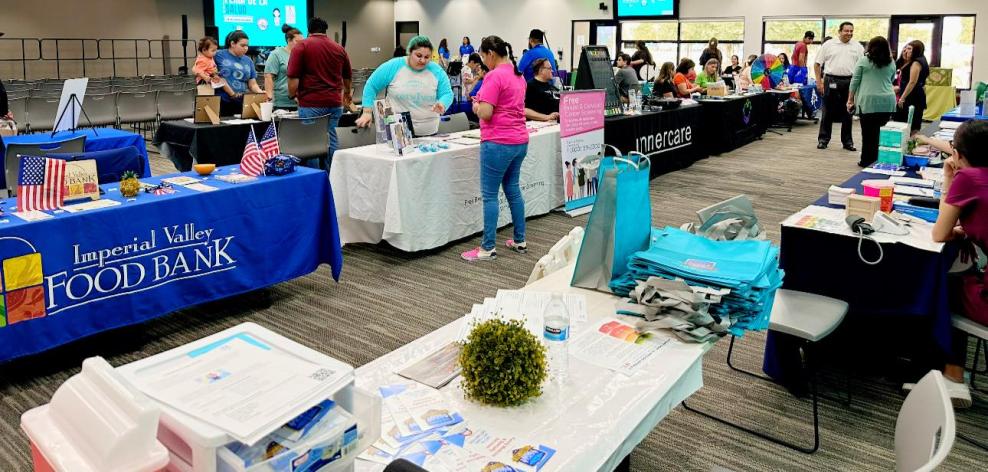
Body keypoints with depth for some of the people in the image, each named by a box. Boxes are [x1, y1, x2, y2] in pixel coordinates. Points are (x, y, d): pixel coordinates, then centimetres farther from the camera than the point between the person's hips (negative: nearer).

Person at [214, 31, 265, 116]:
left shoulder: (248, 61, 14)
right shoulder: (220, 55, 2)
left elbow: (253, 84, 11)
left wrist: (261, 93, -9)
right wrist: (233, 94, -9)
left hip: (242, 104, 3)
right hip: (222, 103, -3)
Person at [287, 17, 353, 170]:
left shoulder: (301, 47, 0)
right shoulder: (339, 48, 13)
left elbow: (293, 78, -7)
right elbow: (348, 77, 26)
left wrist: (292, 96, 11)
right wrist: (347, 94, 44)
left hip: (311, 104, -4)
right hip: (334, 103, 4)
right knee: (331, 142, 8)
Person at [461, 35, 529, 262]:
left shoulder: (494, 76, -15)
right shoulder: (518, 75, 14)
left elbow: (485, 113, -19)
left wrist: (476, 106, 1)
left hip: (498, 143, -9)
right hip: (519, 141, 9)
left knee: (489, 195, -2)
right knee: (513, 190, 16)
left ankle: (488, 248, 3)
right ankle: (520, 241, 22)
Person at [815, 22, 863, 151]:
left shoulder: (858, 47, 8)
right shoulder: (828, 44, 3)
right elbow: (817, 64, 3)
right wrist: (819, 82, -5)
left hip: (849, 82, 2)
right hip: (831, 81, -2)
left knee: (847, 113, 7)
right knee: (828, 112, 3)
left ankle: (847, 141, 14)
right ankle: (823, 139, 10)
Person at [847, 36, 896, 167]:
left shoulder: (863, 60, 1)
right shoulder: (891, 63, 11)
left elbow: (855, 81, 0)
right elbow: (891, 81, 22)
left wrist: (850, 99, 5)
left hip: (868, 101, -3)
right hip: (888, 102, 3)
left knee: (868, 132, 0)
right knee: (881, 131, 7)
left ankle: (867, 160, 4)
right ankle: (878, 159, 10)